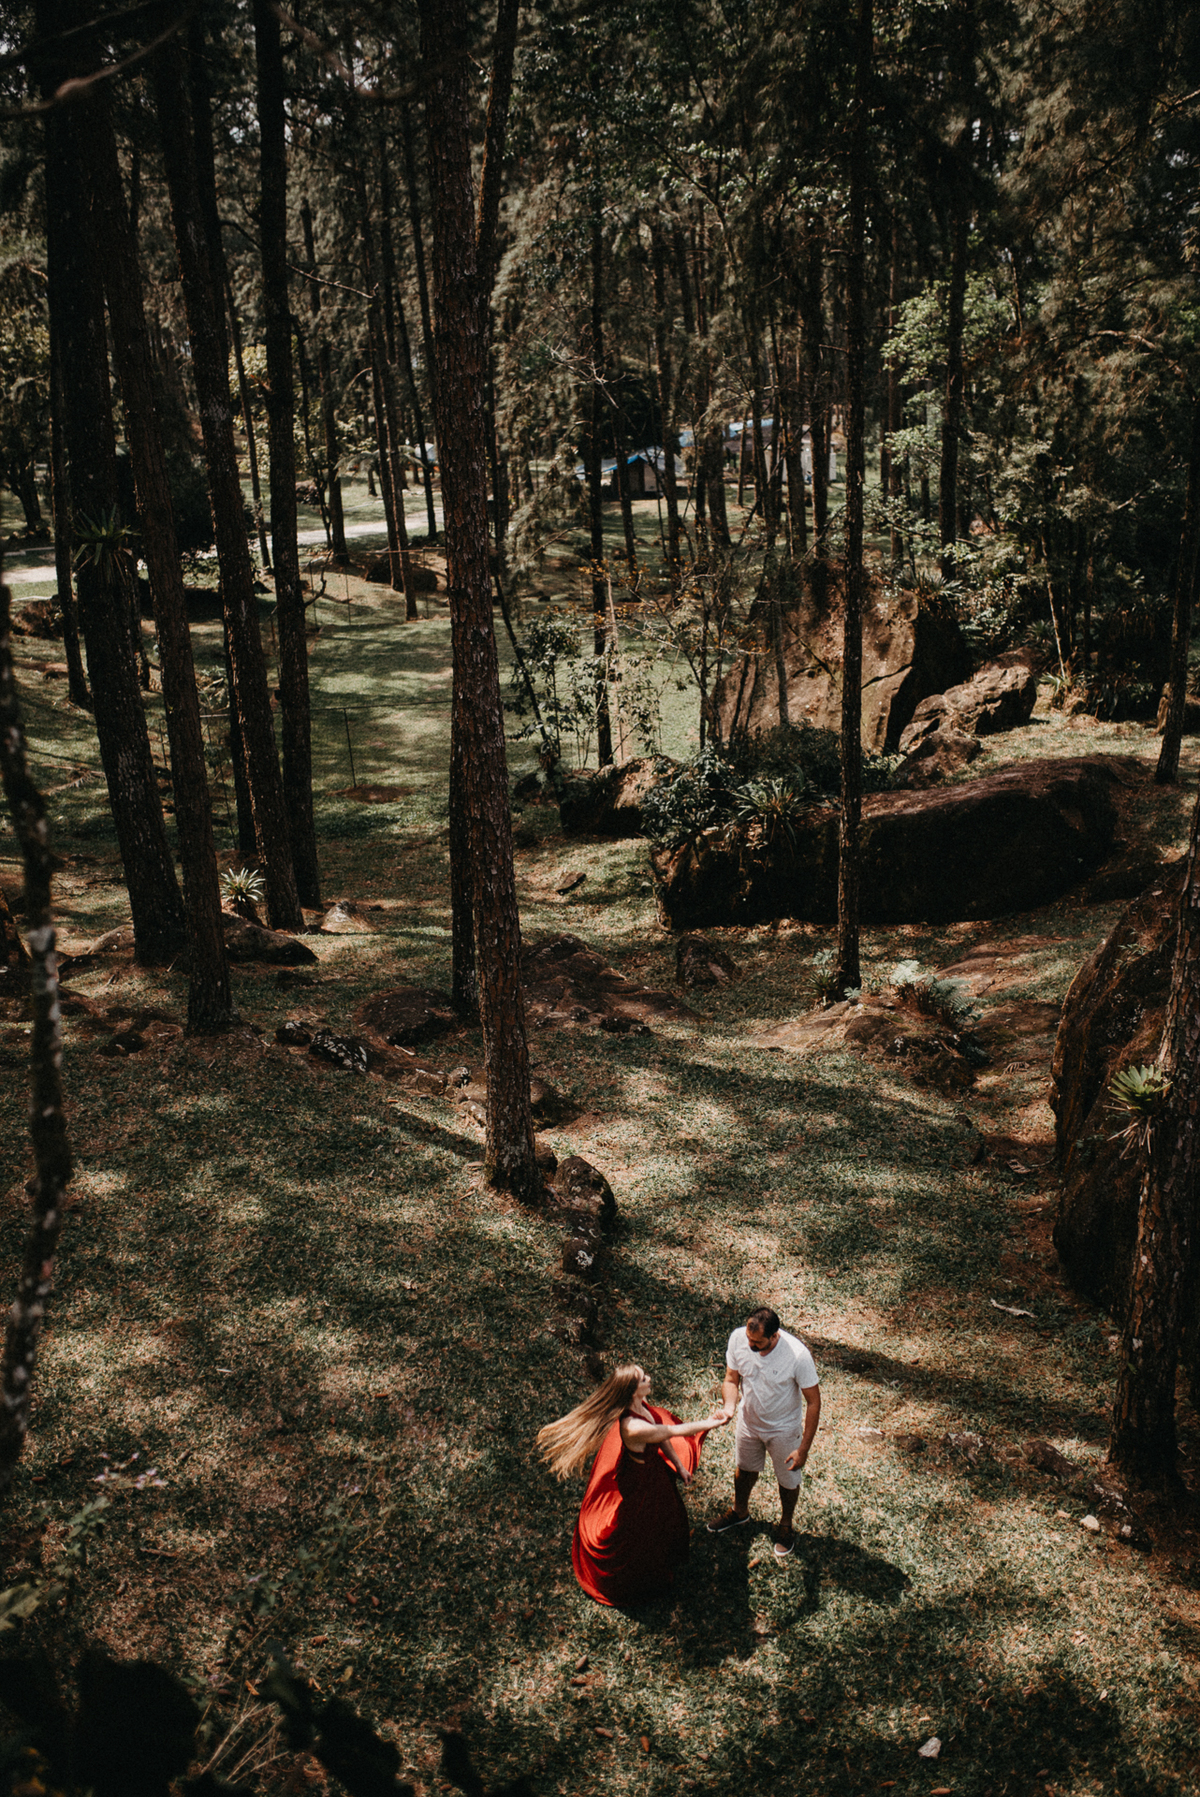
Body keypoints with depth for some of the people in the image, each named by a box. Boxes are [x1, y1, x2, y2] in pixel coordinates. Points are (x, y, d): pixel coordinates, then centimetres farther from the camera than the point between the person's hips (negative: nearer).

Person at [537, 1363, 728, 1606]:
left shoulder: (642, 1405, -16)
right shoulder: (634, 1428, -42)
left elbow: (661, 1433, 0)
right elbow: (675, 1431, -33)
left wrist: (679, 1466, 8)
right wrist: (713, 1423, -23)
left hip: (653, 1472, 8)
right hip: (638, 1484, -8)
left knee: (668, 1514, 30)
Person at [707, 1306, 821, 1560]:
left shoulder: (798, 1355, -37)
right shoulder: (738, 1339, -26)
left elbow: (813, 1401, -24)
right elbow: (731, 1379, -10)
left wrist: (804, 1448, -21)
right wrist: (728, 1407, -30)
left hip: (784, 1430, -3)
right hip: (749, 1422, 4)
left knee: (788, 1480, 21)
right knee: (744, 1470, 28)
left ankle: (786, 1525, 50)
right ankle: (740, 1512, 57)